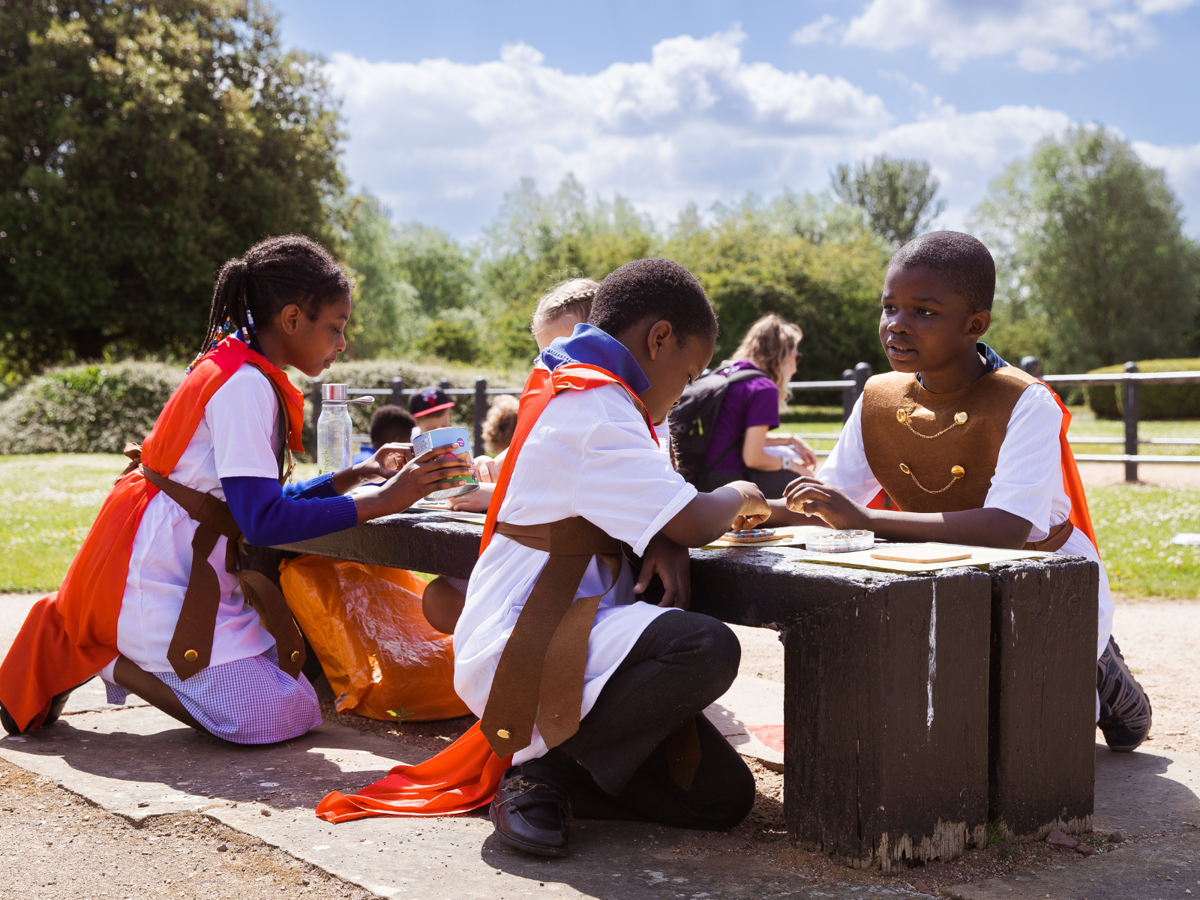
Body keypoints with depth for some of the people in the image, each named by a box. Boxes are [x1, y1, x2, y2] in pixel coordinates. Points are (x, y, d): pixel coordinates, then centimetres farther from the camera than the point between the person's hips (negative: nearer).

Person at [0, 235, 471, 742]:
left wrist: (357, 474, 8)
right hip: (159, 581, -10)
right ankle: (103, 660, -2)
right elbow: (264, 520, -26)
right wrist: (381, 500, -23)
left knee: (292, 682, 12)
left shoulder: (239, 372, 12)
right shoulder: (245, 384, -19)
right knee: (283, 715, -15)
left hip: (192, 575, 10)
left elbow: (266, 499, 14)